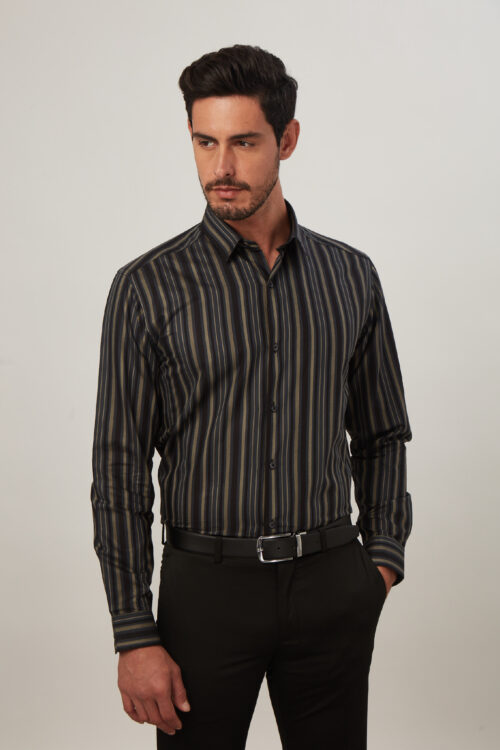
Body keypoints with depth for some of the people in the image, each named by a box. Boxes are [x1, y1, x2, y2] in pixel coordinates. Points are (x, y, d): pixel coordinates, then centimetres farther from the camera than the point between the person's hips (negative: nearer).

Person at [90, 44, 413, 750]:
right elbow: (119, 468, -6)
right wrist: (134, 636, -9)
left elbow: (382, 435, 13)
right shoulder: (149, 287, -5)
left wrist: (384, 556, 1)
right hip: (208, 584, -2)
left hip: (331, 583, 3)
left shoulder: (351, 276, 5)